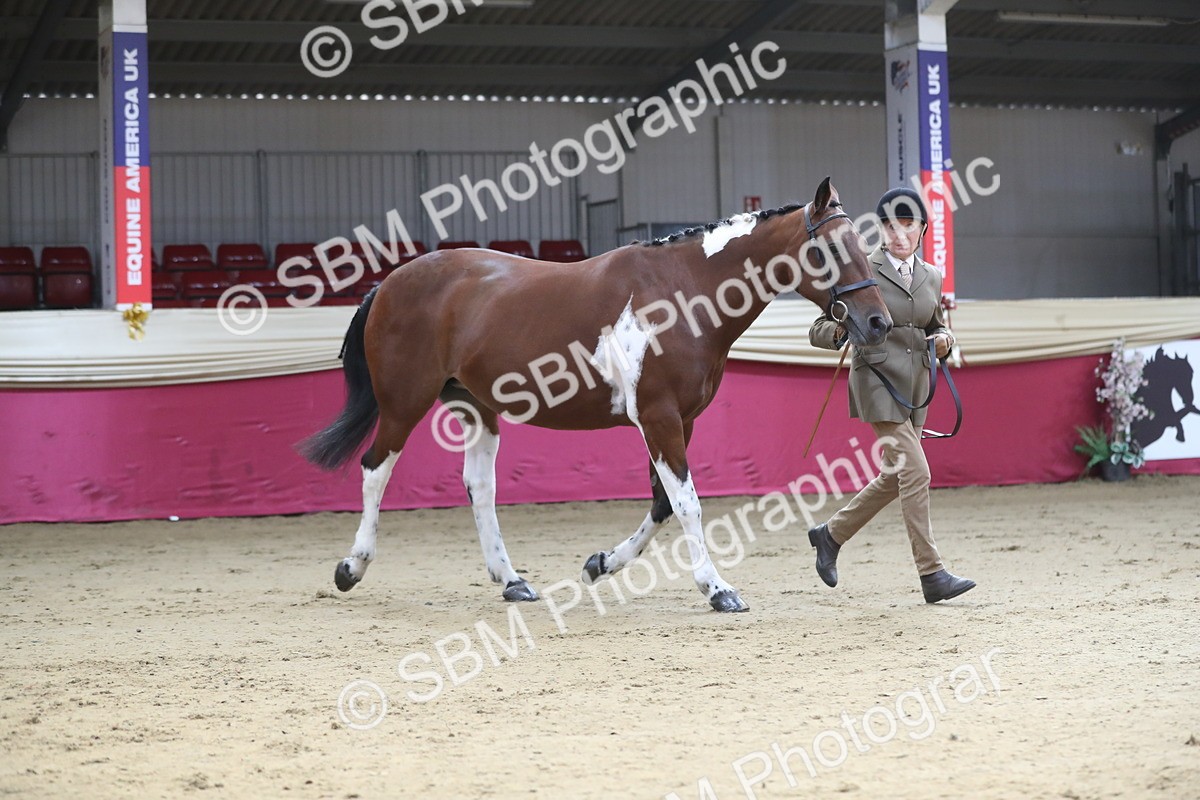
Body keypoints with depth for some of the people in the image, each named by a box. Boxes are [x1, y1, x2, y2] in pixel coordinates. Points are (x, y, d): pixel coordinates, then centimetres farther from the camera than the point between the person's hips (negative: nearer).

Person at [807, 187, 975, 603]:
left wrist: (944, 338, 1)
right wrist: (839, 330, -27)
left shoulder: (931, 276, 12)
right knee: (914, 471, -13)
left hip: (916, 382, 7)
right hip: (877, 378, -7)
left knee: (895, 476, 12)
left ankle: (831, 534, 32)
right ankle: (932, 575, -10)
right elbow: (820, 329, -4)